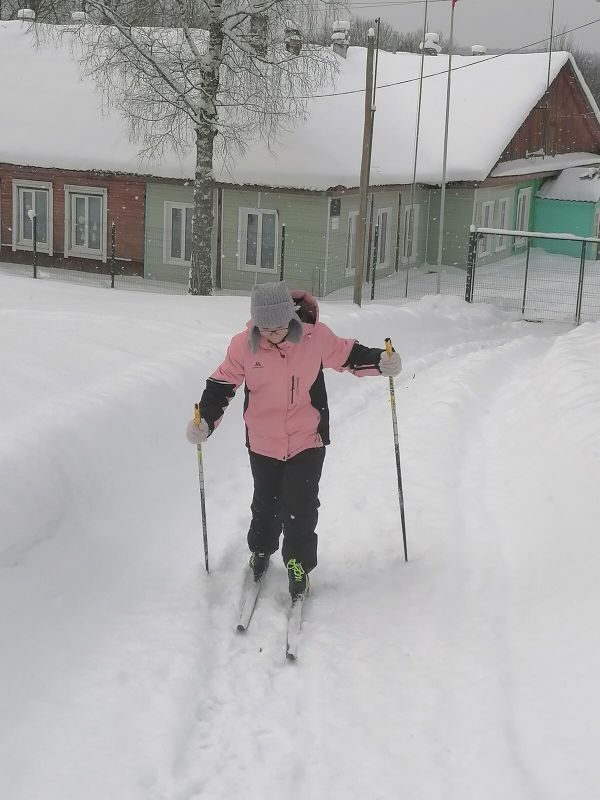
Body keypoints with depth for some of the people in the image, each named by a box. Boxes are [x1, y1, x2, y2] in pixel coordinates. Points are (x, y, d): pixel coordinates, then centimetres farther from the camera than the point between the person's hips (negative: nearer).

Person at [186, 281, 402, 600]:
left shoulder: (315, 337, -18)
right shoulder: (243, 345, -17)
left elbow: (347, 355, 0)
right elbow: (223, 383, -6)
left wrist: (380, 361, -14)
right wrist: (205, 419, -17)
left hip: (307, 439, -1)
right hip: (263, 442, 1)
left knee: (301, 507, 0)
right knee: (266, 502, 18)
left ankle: (299, 564, 20)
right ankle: (261, 549, 44)